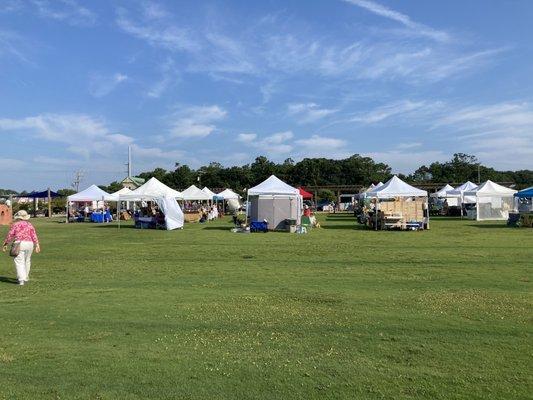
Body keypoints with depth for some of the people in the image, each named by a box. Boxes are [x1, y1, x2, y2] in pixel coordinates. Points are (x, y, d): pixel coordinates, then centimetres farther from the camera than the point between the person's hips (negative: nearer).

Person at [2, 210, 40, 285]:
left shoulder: (15, 224, 0)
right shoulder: (29, 225, 6)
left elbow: (10, 235, 0)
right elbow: (34, 235, 1)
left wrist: (5, 244, 11)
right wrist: (37, 245, 1)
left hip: (19, 244, -3)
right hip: (29, 244, 3)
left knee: (19, 262, -5)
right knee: (27, 261, 17)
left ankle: (21, 279, -15)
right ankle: (25, 277, 27)